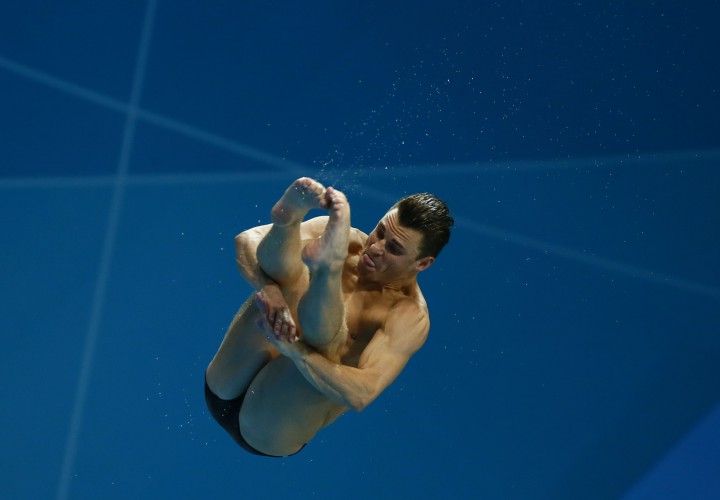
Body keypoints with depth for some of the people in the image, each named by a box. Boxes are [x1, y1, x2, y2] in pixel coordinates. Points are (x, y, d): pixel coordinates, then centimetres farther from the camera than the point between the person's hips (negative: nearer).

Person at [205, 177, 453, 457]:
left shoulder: (411, 317, -8)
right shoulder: (346, 241, 5)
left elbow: (360, 395, -25)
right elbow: (247, 239, -6)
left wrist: (290, 347, -31)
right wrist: (269, 288, -26)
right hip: (225, 388, 4)